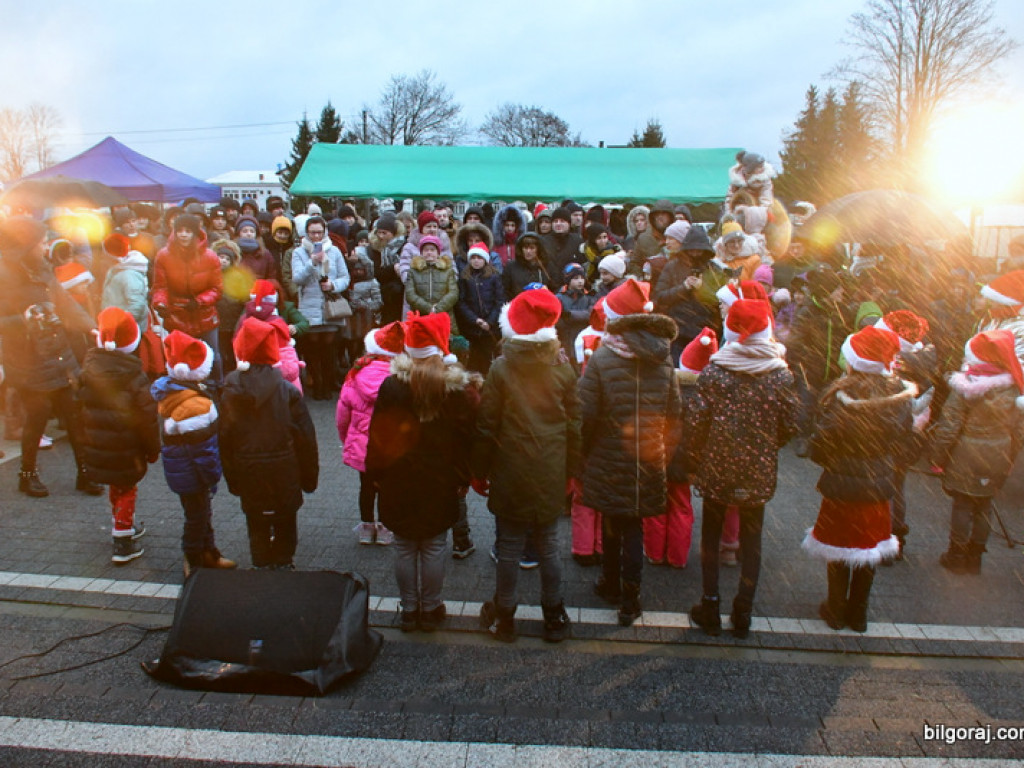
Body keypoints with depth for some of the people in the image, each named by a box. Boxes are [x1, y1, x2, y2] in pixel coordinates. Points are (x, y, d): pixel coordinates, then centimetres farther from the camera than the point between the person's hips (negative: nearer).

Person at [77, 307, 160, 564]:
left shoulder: (87, 371, -3)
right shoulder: (134, 377, -18)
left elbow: (80, 410, 6)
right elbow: (147, 418, -15)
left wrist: (85, 445, 17)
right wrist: (153, 449, -3)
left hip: (96, 449, 5)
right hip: (127, 452, -5)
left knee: (116, 487, 24)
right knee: (126, 489, 9)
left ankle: (124, 524, 41)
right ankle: (122, 543, 10)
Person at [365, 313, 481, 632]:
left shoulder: (391, 385, -10)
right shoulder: (461, 388, -11)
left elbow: (377, 435, -4)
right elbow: (469, 437, -6)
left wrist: (376, 473, 7)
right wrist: (463, 477, 4)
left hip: (398, 483, 1)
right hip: (441, 485, 0)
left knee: (404, 547, 13)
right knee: (434, 548, 12)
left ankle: (409, 609, 25)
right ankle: (431, 610, 24)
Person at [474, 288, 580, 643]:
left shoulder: (501, 369, -12)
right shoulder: (563, 368, -4)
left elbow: (486, 426, -7)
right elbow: (574, 424, 2)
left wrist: (479, 471, 3)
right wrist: (571, 469, 13)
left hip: (511, 476, -2)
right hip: (551, 476, 2)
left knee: (509, 548, 10)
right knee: (549, 547, 14)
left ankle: (504, 616, 25)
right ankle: (555, 617, 26)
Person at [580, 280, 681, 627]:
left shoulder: (601, 359, -14)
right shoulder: (663, 361, -2)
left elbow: (586, 415, -14)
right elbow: (674, 415, 2)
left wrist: (583, 454, 1)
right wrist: (664, 455, 13)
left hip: (610, 460, -2)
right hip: (649, 461, 2)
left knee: (612, 523, 16)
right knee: (634, 525, 11)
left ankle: (612, 583, 34)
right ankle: (629, 598, 14)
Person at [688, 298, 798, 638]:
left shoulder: (714, 371, -12)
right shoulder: (782, 374, -7)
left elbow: (698, 420, -12)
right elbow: (789, 426, -3)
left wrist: (695, 457, 4)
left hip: (718, 468, -1)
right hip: (760, 472, 2)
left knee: (711, 534, 16)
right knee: (751, 538, 15)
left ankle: (710, 608, 21)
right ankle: (743, 613, 23)